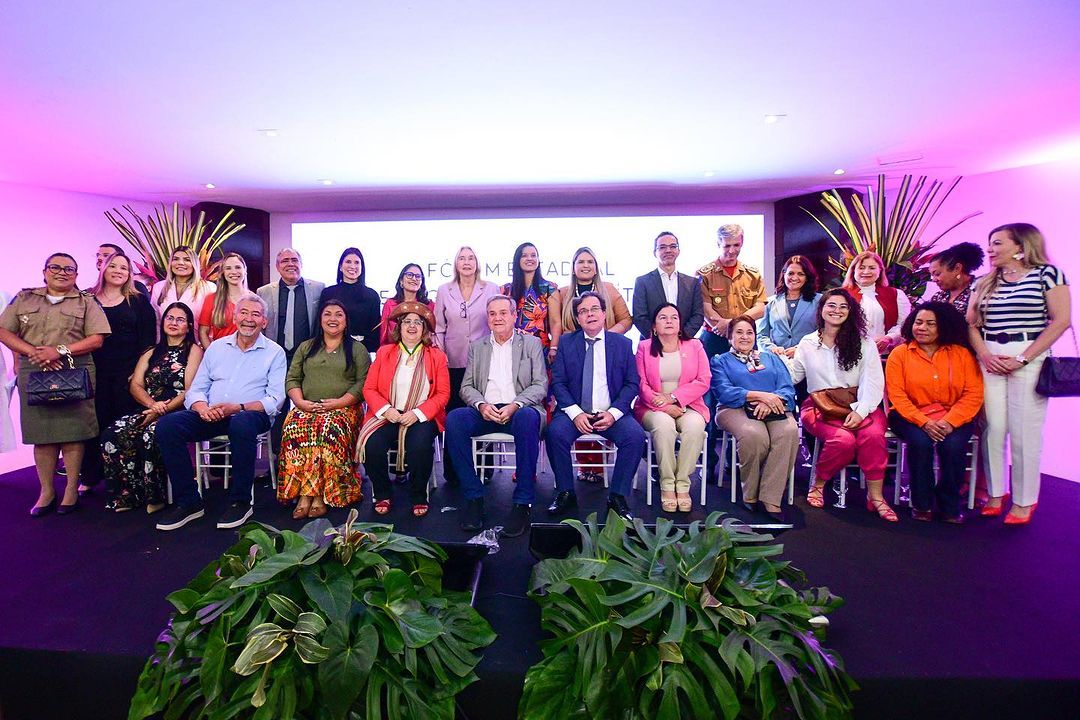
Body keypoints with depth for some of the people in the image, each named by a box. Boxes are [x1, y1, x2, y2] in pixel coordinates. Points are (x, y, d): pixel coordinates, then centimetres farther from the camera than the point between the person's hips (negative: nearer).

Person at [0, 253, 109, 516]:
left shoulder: (86, 302, 8)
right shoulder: (24, 299, 15)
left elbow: (96, 339, -2)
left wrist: (61, 350, -15)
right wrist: (34, 352, -9)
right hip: (33, 373, 2)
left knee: (73, 430, -3)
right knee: (40, 430, 4)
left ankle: (72, 490, 6)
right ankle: (46, 491, 12)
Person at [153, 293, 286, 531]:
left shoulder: (274, 352, 5)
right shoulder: (216, 347, 17)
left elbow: (275, 400, -5)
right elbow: (196, 389, 13)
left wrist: (237, 408, -19)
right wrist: (203, 408, -11)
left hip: (251, 414, -4)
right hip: (211, 415, 5)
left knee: (241, 424, -39)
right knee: (167, 425, -21)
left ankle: (241, 502, -21)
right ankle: (188, 502, -10)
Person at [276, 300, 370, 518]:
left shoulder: (357, 349, 12)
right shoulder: (305, 347, 23)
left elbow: (363, 383, 1)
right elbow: (292, 379, 14)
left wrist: (338, 402, -13)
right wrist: (300, 402, -6)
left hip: (343, 408, -3)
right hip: (306, 408, 3)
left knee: (331, 430, -36)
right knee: (294, 429, -30)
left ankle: (320, 495, -30)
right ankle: (303, 495, -29)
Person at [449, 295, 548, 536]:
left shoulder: (532, 344, 12)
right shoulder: (477, 347, 19)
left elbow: (540, 385, 2)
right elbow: (466, 386, 12)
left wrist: (515, 405, -16)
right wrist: (481, 405, -11)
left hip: (520, 410, -2)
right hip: (485, 411, 3)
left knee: (527, 418, -38)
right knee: (454, 419, -28)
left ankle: (523, 502, -28)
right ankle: (473, 497, -19)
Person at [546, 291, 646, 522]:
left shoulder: (623, 344, 9)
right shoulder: (566, 343, 9)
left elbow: (632, 384, 5)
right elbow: (557, 382, 2)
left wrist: (613, 413, -12)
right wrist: (575, 413, -14)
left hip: (611, 414, 0)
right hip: (575, 411, 0)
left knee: (636, 435, -27)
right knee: (555, 432, -29)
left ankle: (618, 496, -10)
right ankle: (565, 493, -9)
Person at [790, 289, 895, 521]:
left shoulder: (863, 342, 10)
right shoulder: (807, 343, 14)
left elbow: (874, 382, -1)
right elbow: (792, 377, 16)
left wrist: (860, 411, -15)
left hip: (858, 405, 1)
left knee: (873, 434, -33)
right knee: (844, 439, -32)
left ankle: (875, 497, -19)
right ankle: (818, 485, -7)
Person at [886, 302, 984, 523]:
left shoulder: (962, 354, 5)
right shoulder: (899, 354, 1)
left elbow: (974, 394, -3)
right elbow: (897, 396, -7)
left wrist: (950, 422, -18)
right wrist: (924, 422, -20)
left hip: (953, 419, 1)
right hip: (911, 417, -1)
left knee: (952, 445, -28)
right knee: (921, 442, -31)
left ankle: (950, 506, -4)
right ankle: (921, 504, -9)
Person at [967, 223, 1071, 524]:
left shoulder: (1047, 274, 1)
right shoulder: (984, 282, 13)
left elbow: (1061, 320, -5)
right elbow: (971, 323, 12)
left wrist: (1023, 358, -11)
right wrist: (984, 354, -5)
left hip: (1028, 360, -4)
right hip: (989, 360, 4)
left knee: (1024, 432, -2)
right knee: (992, 429, 2)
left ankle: (1024, 500, 10)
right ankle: (996, 492, 13)